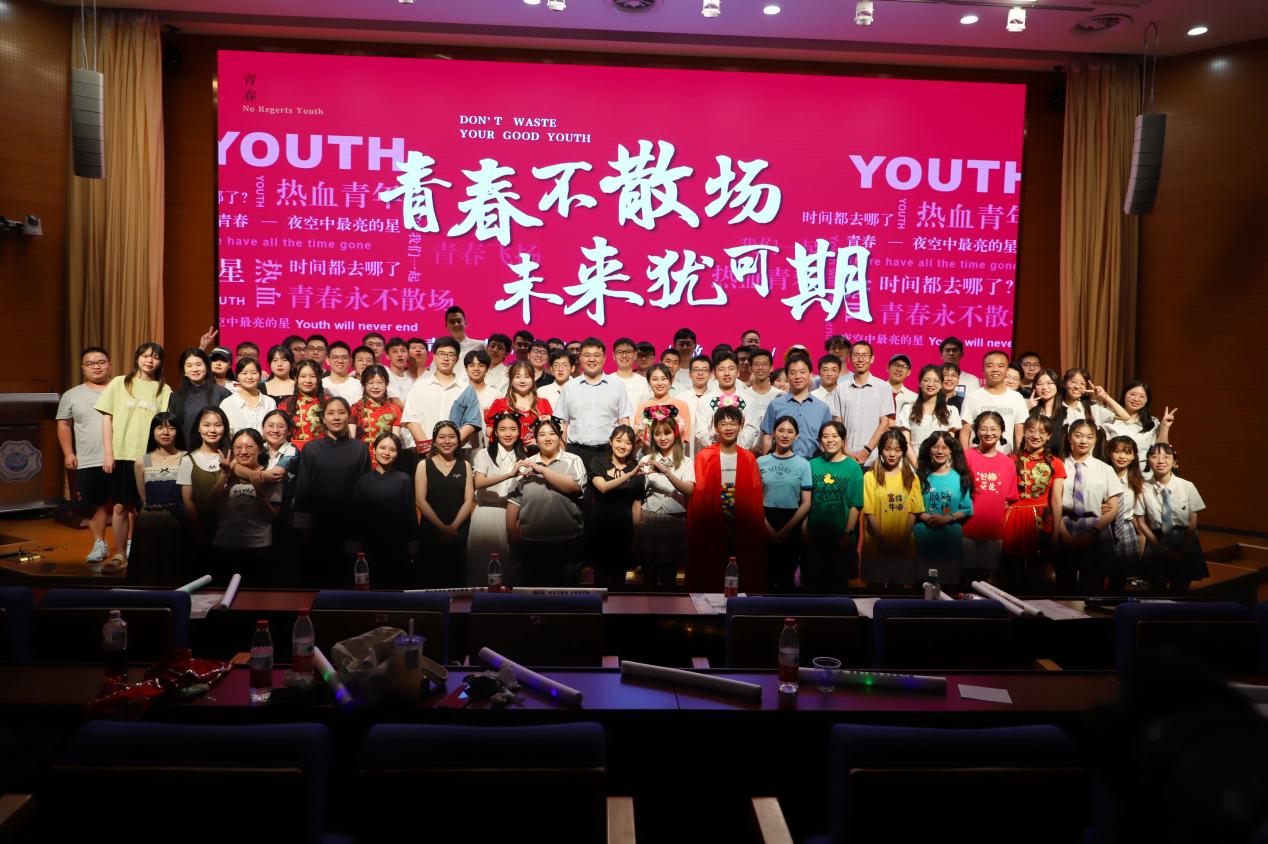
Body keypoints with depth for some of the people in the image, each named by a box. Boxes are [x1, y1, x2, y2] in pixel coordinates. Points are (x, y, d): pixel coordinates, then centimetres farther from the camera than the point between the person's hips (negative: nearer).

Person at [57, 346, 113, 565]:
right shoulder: (72, 395, 10)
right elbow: (64, 425, 11)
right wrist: (68, 453, 1)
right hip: (88, 463, 2)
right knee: (95, 504, 6)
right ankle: (100, 544, 18)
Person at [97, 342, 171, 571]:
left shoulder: (164, 390, 6)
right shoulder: (119, 384, 6)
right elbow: (107, 418, 4)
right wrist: (108, 452, -3)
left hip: (149, 457, 0)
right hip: (121, 455, 0)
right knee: (120, 506, 4)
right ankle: (120, 555, 15)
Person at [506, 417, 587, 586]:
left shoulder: (573, 461, 1)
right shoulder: (527, 464, 7)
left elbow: (574, 486, -17)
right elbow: (514, 499, 6)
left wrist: (542, 469, -14)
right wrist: (511, 533, 2)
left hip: (567, 541, -2)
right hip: (531, 542, 2)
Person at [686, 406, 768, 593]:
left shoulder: (749, 458, 6)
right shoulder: (704, 457, -2)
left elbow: (756, 497, 5)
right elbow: (697, 496, -3)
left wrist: (756, 528, 0)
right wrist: (696, 530, -6)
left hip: (742, 528, 2)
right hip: (712, 527, -2)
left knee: (744, 576, 5)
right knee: (710, 577, 4)